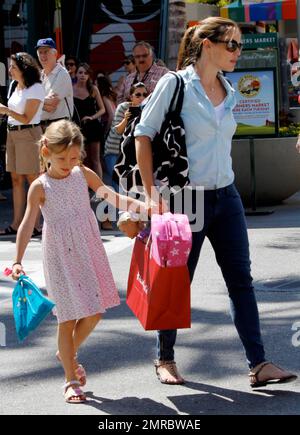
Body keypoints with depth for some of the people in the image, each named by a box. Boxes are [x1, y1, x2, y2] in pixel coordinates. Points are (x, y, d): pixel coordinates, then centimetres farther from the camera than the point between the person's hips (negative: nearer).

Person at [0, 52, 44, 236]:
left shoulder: (35, 89, -10)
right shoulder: (16, 86, 14)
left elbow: (27, 118, -14)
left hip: (28, 134, -8)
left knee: (32, 178, -5)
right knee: (16, 179, 7)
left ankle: (36, 224, -3)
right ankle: (17, 223, 9)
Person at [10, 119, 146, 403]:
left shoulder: (83, 174, 2)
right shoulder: (40, 187, -9)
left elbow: (114, 198, 6)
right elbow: (27, 225, -13)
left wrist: (144, 207, -4)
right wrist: (18, 261, -22)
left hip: (88, 251, 4)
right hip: (60, 257, -4)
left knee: (94, 312, 7)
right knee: (68, 317, -1)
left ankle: (68, 353, 35)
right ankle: (71, 381, 10)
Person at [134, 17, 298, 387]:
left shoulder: (228, 93, 10)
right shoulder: (175, 84, -9)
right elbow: (144, 134, -10)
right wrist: (152, 191, -14)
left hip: (226, 197, 6)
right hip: (187, 199, -6)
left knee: (241, 280, 2)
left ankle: (258, 365, 3)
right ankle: (165, 358, 23)